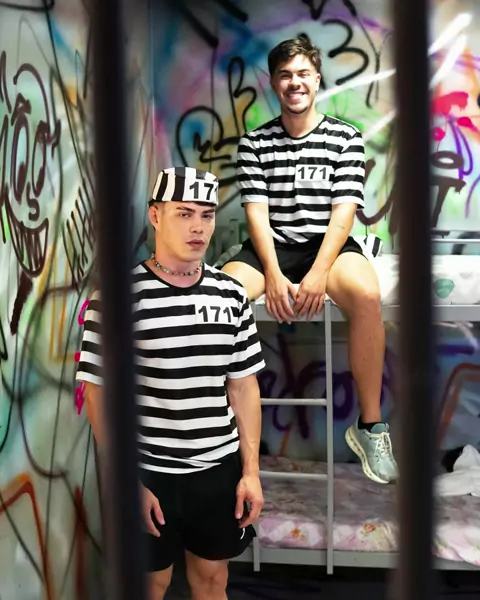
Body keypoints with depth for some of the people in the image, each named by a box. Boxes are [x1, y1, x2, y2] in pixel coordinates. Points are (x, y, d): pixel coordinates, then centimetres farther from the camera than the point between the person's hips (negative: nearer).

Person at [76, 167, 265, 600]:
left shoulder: (231, 295, 2)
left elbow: (244, 386, 6)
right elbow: (98, 395, -12)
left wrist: (251, 471, 3)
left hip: (220, 471, 4)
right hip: (152, 474, -4)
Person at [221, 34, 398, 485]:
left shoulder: (345, 138, 5)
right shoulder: (254, 143, 8)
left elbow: (344, 211, -5)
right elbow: (256, 212, -1)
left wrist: (318, 273, -19)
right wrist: (274, 274, -17)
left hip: (327, 245, -1)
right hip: (271, 247, 2)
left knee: (366, 294, -35)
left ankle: (370, 427, -19)